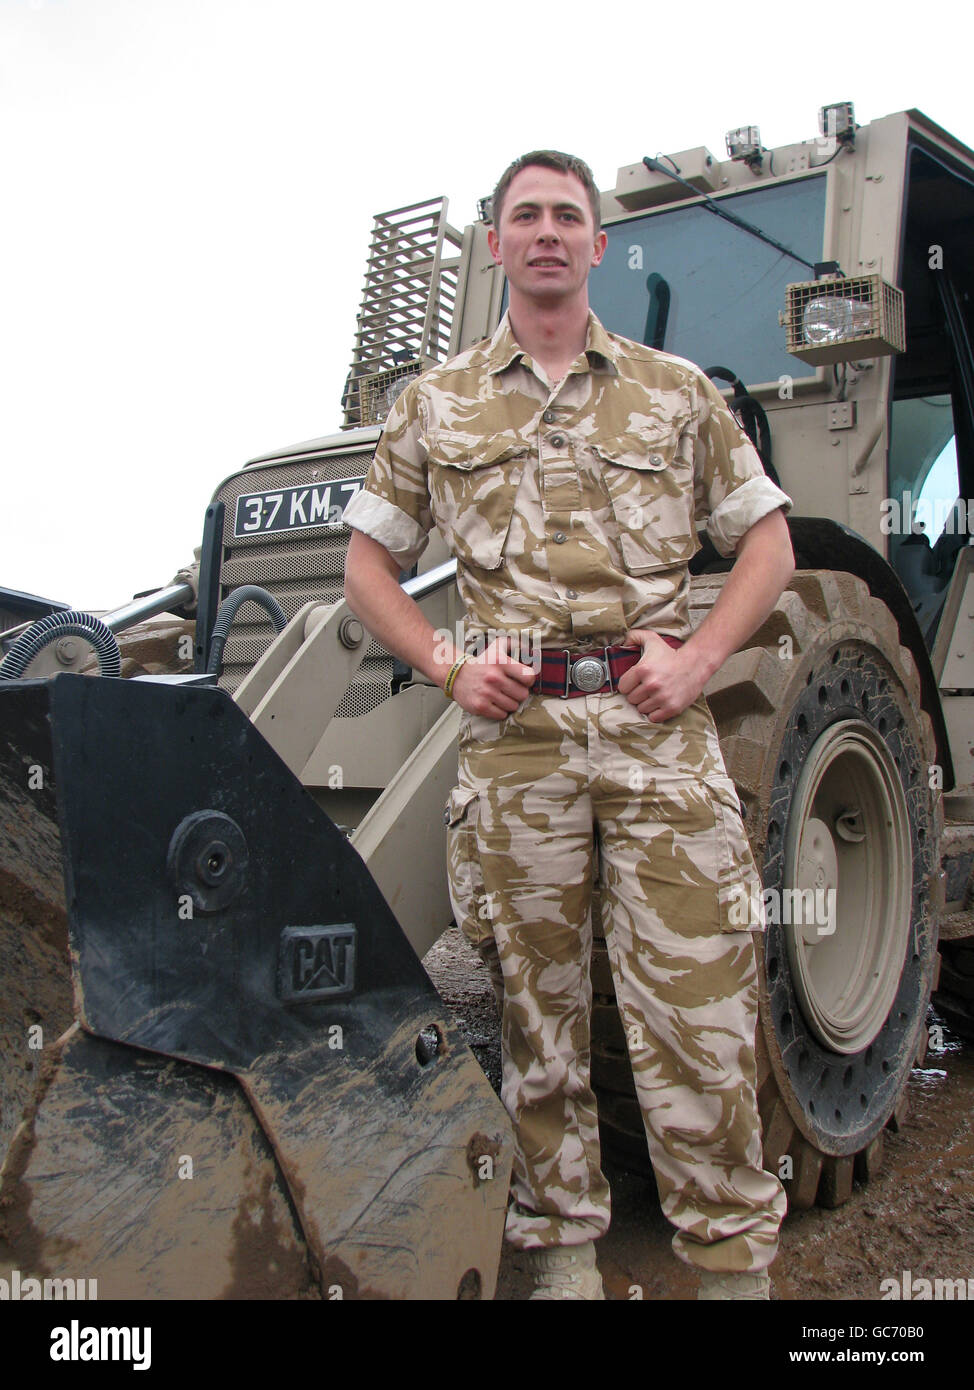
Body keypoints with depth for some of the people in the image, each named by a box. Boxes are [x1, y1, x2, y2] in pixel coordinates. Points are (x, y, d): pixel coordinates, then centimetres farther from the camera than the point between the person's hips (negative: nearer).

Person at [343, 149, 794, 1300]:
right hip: (514, 730, 1)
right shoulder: (436, 405, 14)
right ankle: (562, 1247, 22)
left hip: (655, 723, 0)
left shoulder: (674, 390, 13)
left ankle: (734, 1254, 12)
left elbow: (767, 540, 14)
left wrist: (699, 655, -2)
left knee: (695, 1001, -3)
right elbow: (368, 563, 16)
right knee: (538, 1001, 7)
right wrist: (447, 665, 0)